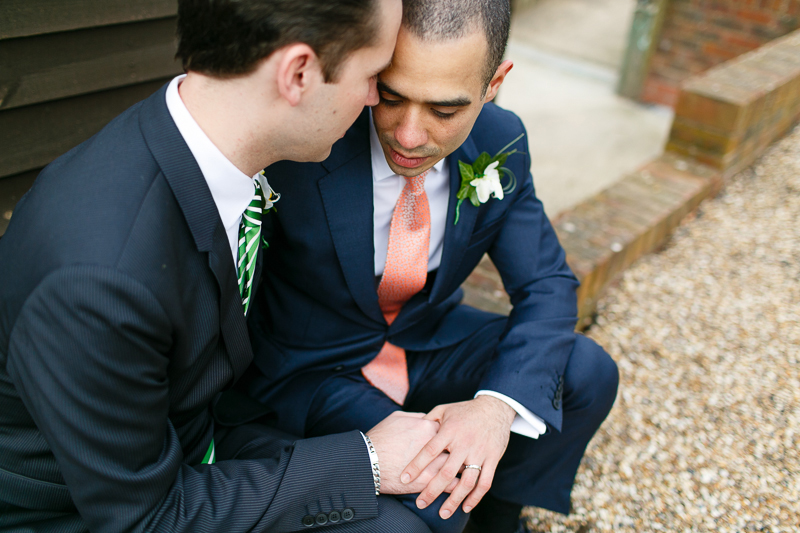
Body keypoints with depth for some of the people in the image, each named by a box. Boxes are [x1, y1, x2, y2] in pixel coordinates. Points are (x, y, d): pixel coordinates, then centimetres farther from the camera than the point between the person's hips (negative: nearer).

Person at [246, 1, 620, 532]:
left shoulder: (500, 146, -12)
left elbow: (547, 285, -10)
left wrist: (498, 406, -27)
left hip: (429, 340, 5)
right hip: (314, 366, -4)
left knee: (588, 373, -11)